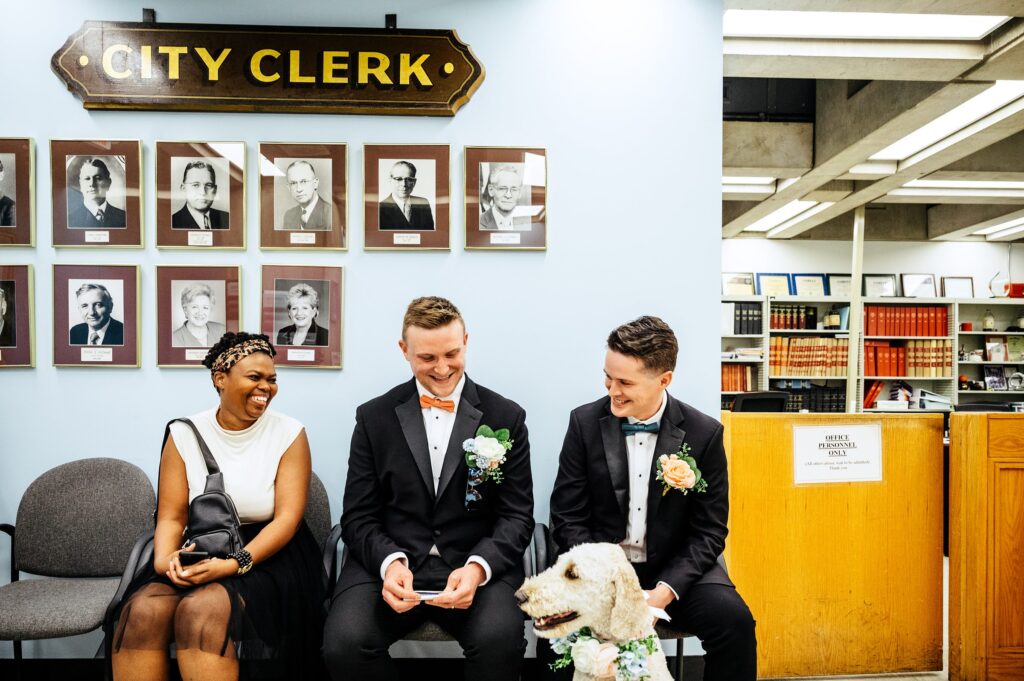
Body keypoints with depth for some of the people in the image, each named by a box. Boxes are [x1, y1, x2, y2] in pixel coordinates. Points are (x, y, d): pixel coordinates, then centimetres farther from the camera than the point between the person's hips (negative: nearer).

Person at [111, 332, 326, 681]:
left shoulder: (288, 433, -5)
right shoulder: (184, 434, 3)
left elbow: (287, 519, -11)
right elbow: (171, 517, 1)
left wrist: (234, 564, -25)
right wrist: (164, 559, -21)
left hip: (266, 557, -2)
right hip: (200, 553, 3)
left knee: (203, 609, -30)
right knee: (143, 610, -25)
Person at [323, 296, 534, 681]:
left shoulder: (506, 417, 3)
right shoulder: (374, 417, 6)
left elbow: (517, 515, 2)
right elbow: (358, 516, 5)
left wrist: (478, 567, -17)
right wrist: (390, 562, -16)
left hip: (476, 566, -1)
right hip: (389, 564, 1)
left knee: (500, 640, -30)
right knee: (344, 643, -25)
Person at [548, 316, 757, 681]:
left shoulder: (704, 433, -7)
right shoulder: (585, 422, -6)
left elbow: (709, 531, -3)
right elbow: (568, 519, -4)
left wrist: (664, 591, -17)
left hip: (674, 568, 1)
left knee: (733, 620, -26)